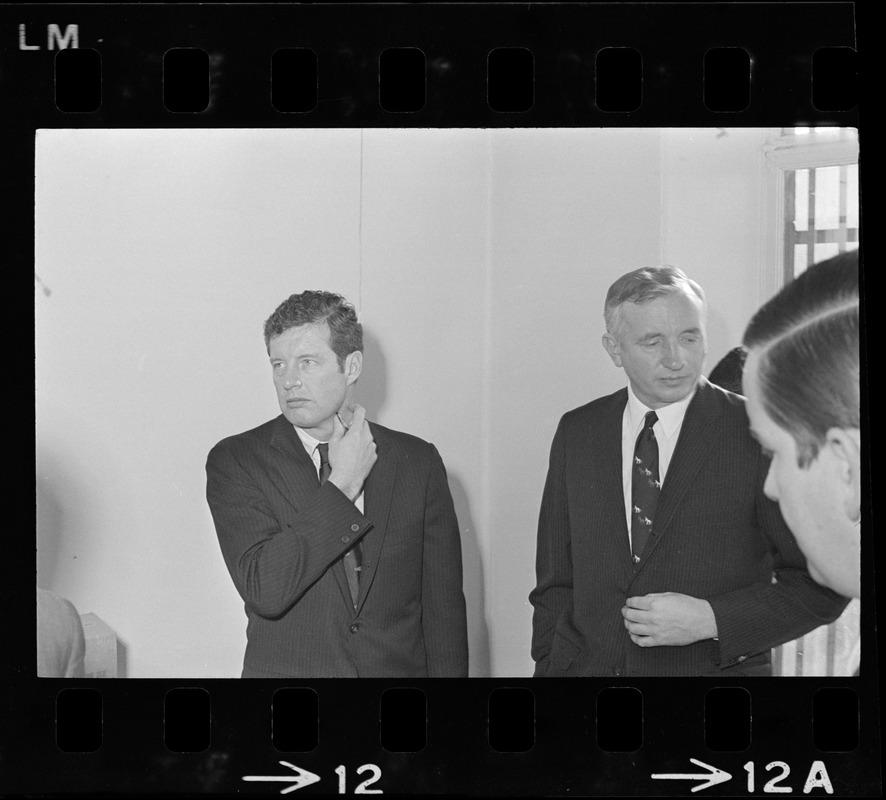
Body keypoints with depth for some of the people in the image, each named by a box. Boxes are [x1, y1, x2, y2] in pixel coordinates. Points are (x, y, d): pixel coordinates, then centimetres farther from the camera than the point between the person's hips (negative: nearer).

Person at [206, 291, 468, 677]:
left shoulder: (418, 462, 0)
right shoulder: (235, 461, -5)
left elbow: (444, 609, 1)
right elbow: (265, 591, -18)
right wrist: (341, 486, -16)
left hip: (402, 667, 1)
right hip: (285, 667, -1)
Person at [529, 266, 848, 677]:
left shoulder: (757, 434, -10)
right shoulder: (577, 432, 2)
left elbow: (822, 583, -8)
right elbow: (555, 580, 7)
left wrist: (711, 620, -18)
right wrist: (547, 666, -3)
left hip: (718, 668, -3)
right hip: (585, 665, 3)